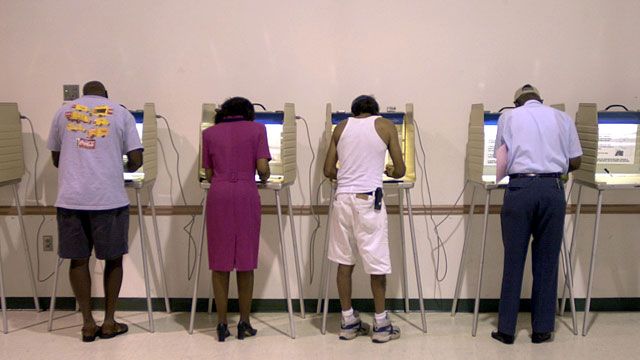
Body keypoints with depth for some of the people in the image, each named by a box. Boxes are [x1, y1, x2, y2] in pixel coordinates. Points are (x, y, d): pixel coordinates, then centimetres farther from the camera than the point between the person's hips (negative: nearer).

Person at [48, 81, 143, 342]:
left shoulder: (63, 111, 13)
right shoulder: (121, 113, 8)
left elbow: (56, 159, 19)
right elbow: (136, 161, 2)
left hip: (70, 198, 2)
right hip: (109, 198, -1)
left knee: (78, 259, 11)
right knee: (113, 258, 12)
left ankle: (88, 323, 16)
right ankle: (109, 321, 17)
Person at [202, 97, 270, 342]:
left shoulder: (209, 133, 13)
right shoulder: (256, 129, 7)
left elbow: (208, 175, 11)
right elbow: (263, 168, -2)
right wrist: (263, 179, 20)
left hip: (218, 195, 2)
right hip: (246, 195, -1)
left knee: (220, 260, 6)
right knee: (246, 260, 6)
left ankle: (222, 324, 10)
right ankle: (244, 323, 13)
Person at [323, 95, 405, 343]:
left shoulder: (341, 127, 11)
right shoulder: (385, 125, 5)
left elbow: (328, 171, 10)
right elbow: (400, 171, 4)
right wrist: (388, 171, 26)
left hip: (343, 197, 3)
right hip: (368, 199, -3)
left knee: (344, 261, 11)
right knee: (377, 263, 6)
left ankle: (348, 322, 20)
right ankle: (381, 325, 15)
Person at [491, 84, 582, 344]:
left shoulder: (508, 117, 12)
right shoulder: (562, 118, 14)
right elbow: (575, 162, 12)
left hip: (520, 188, -1)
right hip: (552, 188, 1)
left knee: (513, 261, 4)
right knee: (546, 261, 8)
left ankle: (506, 330, 9)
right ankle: (542, 329, 14)